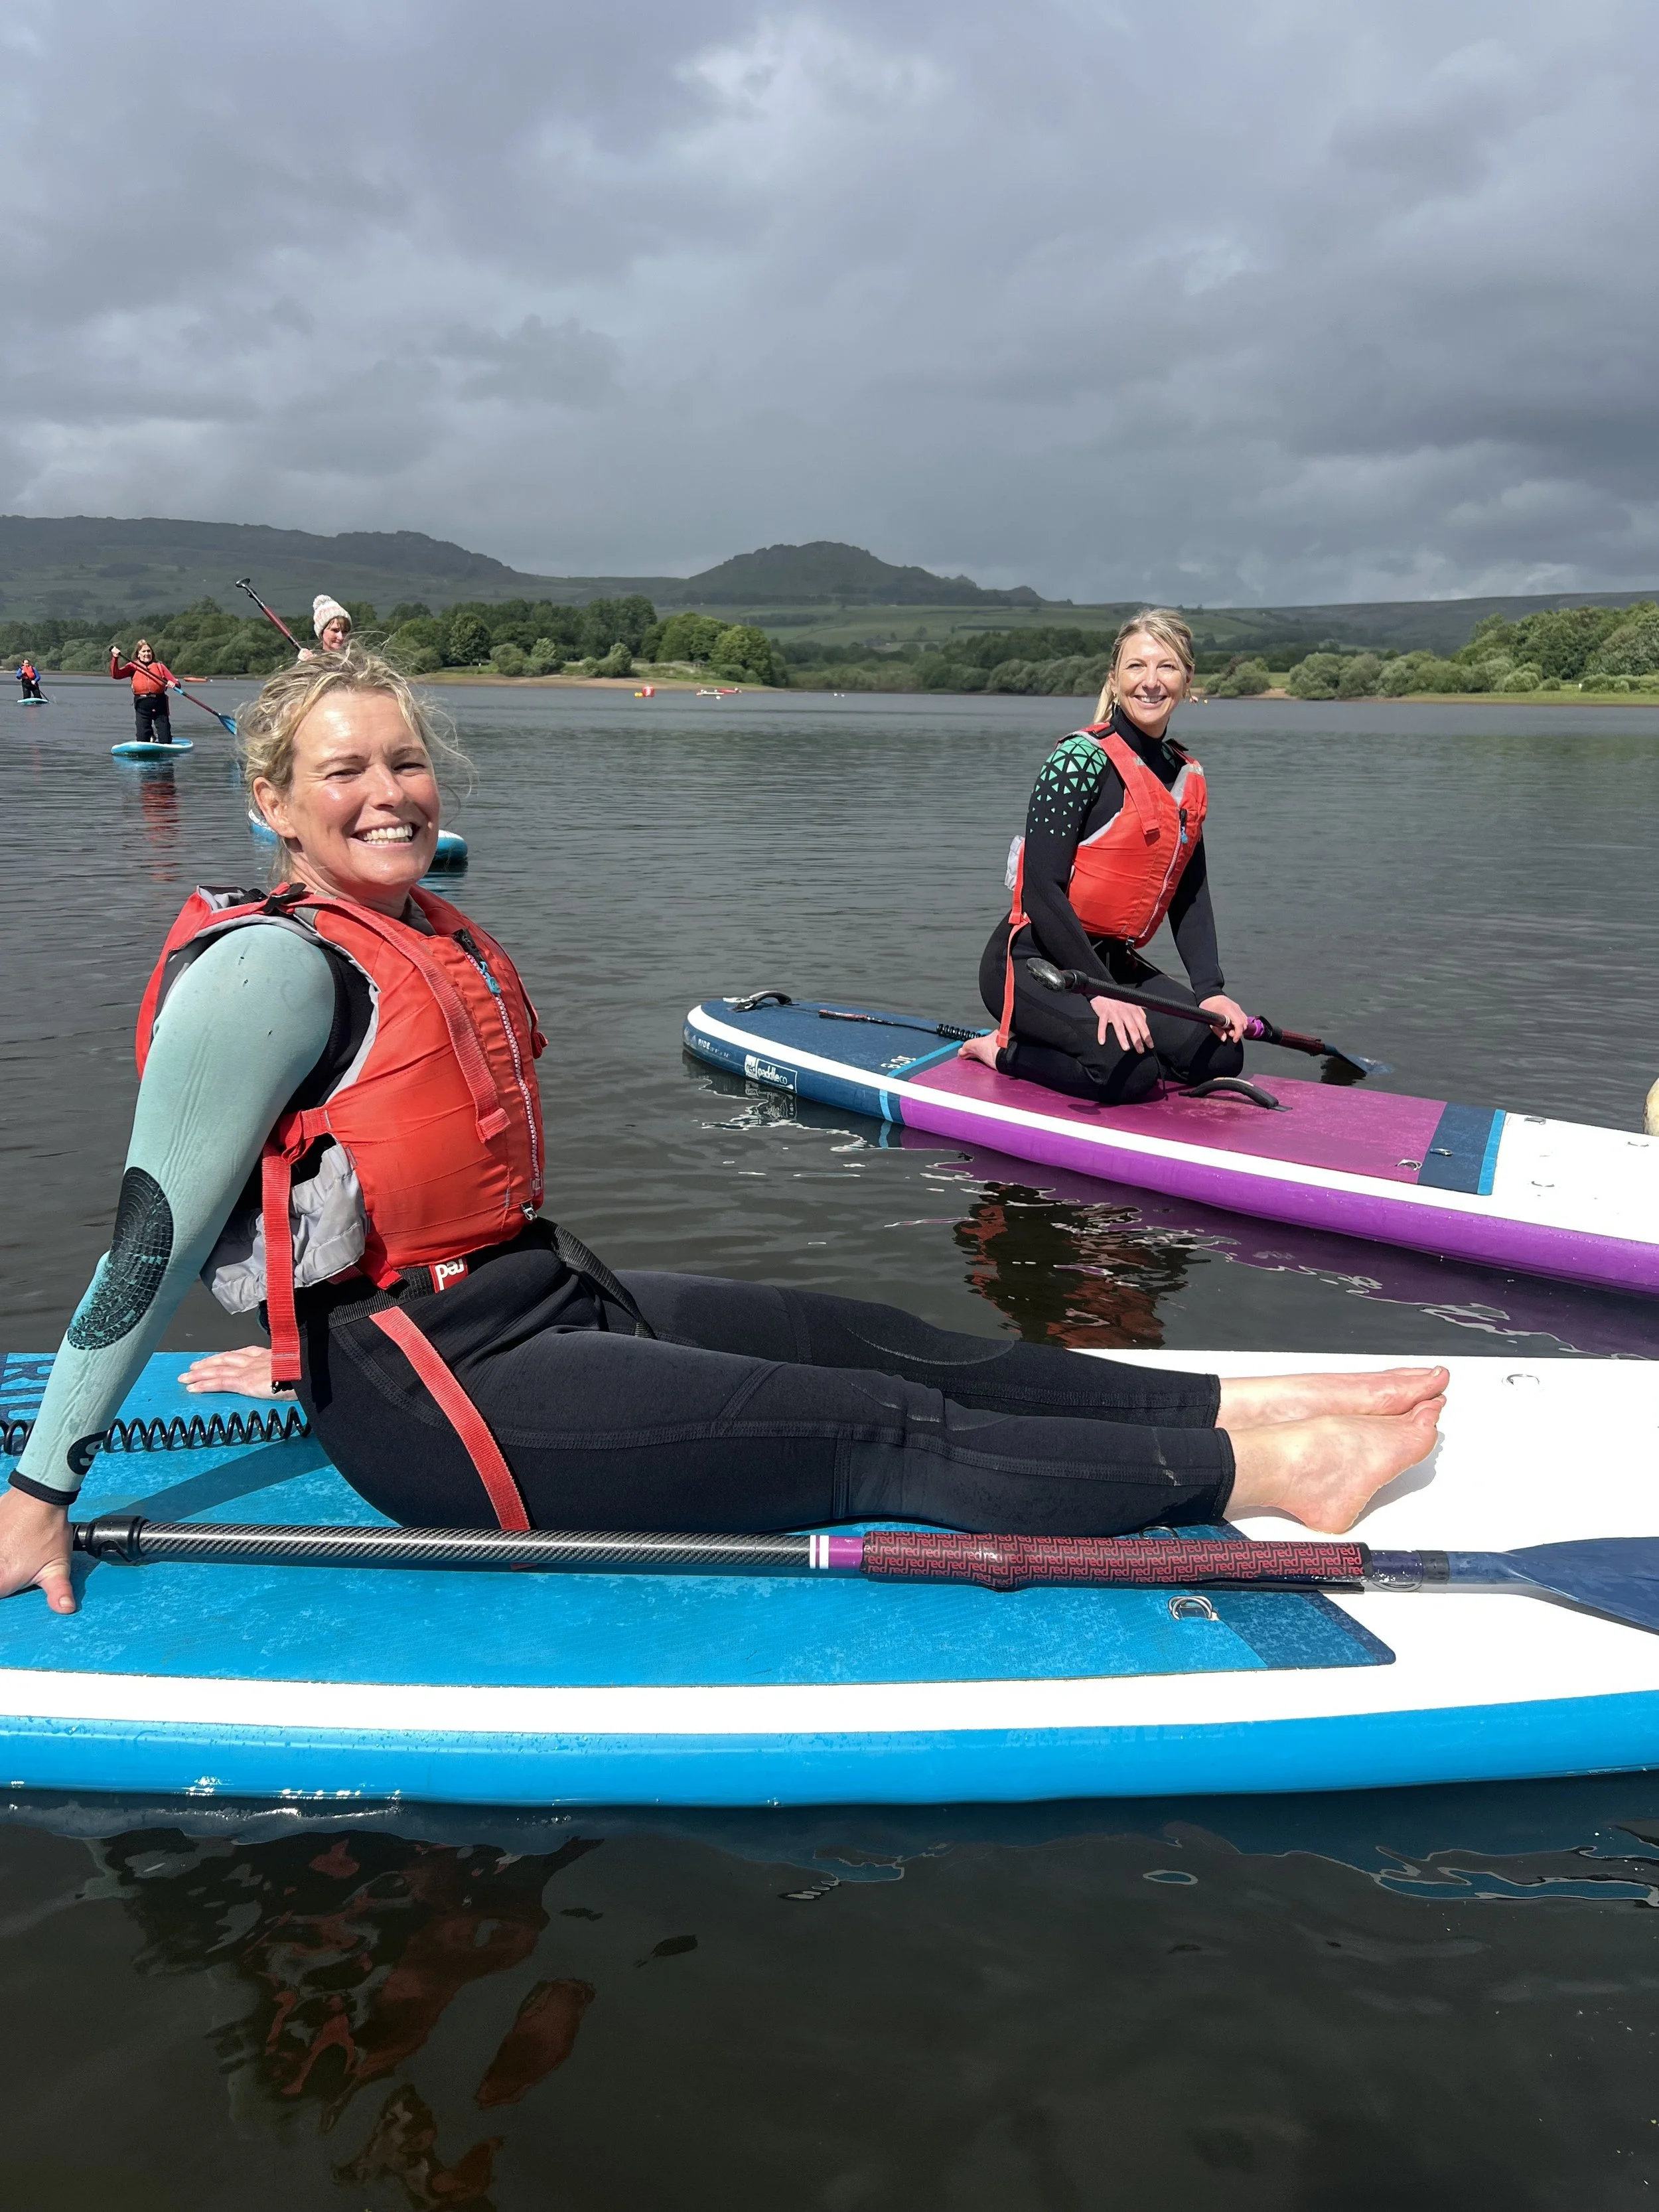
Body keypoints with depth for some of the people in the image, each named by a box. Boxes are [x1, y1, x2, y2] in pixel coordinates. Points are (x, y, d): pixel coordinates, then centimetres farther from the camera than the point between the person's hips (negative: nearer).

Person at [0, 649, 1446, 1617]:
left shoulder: (436, 940, 13)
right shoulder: (271, 966, -15)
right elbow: (154, 1233, -15)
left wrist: (323, 1335, 32)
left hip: (546, 1300, 9)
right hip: (432, 1409, -9)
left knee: (893, 1349, 1)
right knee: (881, 1434, -10)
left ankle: (1247, 1403, 6)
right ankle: (1260, 1470, -4)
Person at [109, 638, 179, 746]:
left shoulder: (159, 666, 11)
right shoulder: (133, 666, 10)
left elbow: (175, 681, 8)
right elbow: (116, 675, -2)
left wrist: (174, 684, -16)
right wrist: (115, 658, -12)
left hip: (160, 704, 0)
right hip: (142, 706, 0)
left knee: (166, 741, -2)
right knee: (142, 741, -1)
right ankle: (151, 737, 34)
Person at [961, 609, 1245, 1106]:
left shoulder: (1189, 777, 9)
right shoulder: (1082, 759, -15)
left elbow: (1189, 896, 11)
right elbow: (1042, 888, -21)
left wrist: (1210, 989, -4)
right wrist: (1101, 991, -23)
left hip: (1114, 961, 8)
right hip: (1033, 960, -8)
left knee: (1221, 1053, -6)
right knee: (1128, 1070, -28)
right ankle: (1004, 1050, -3)